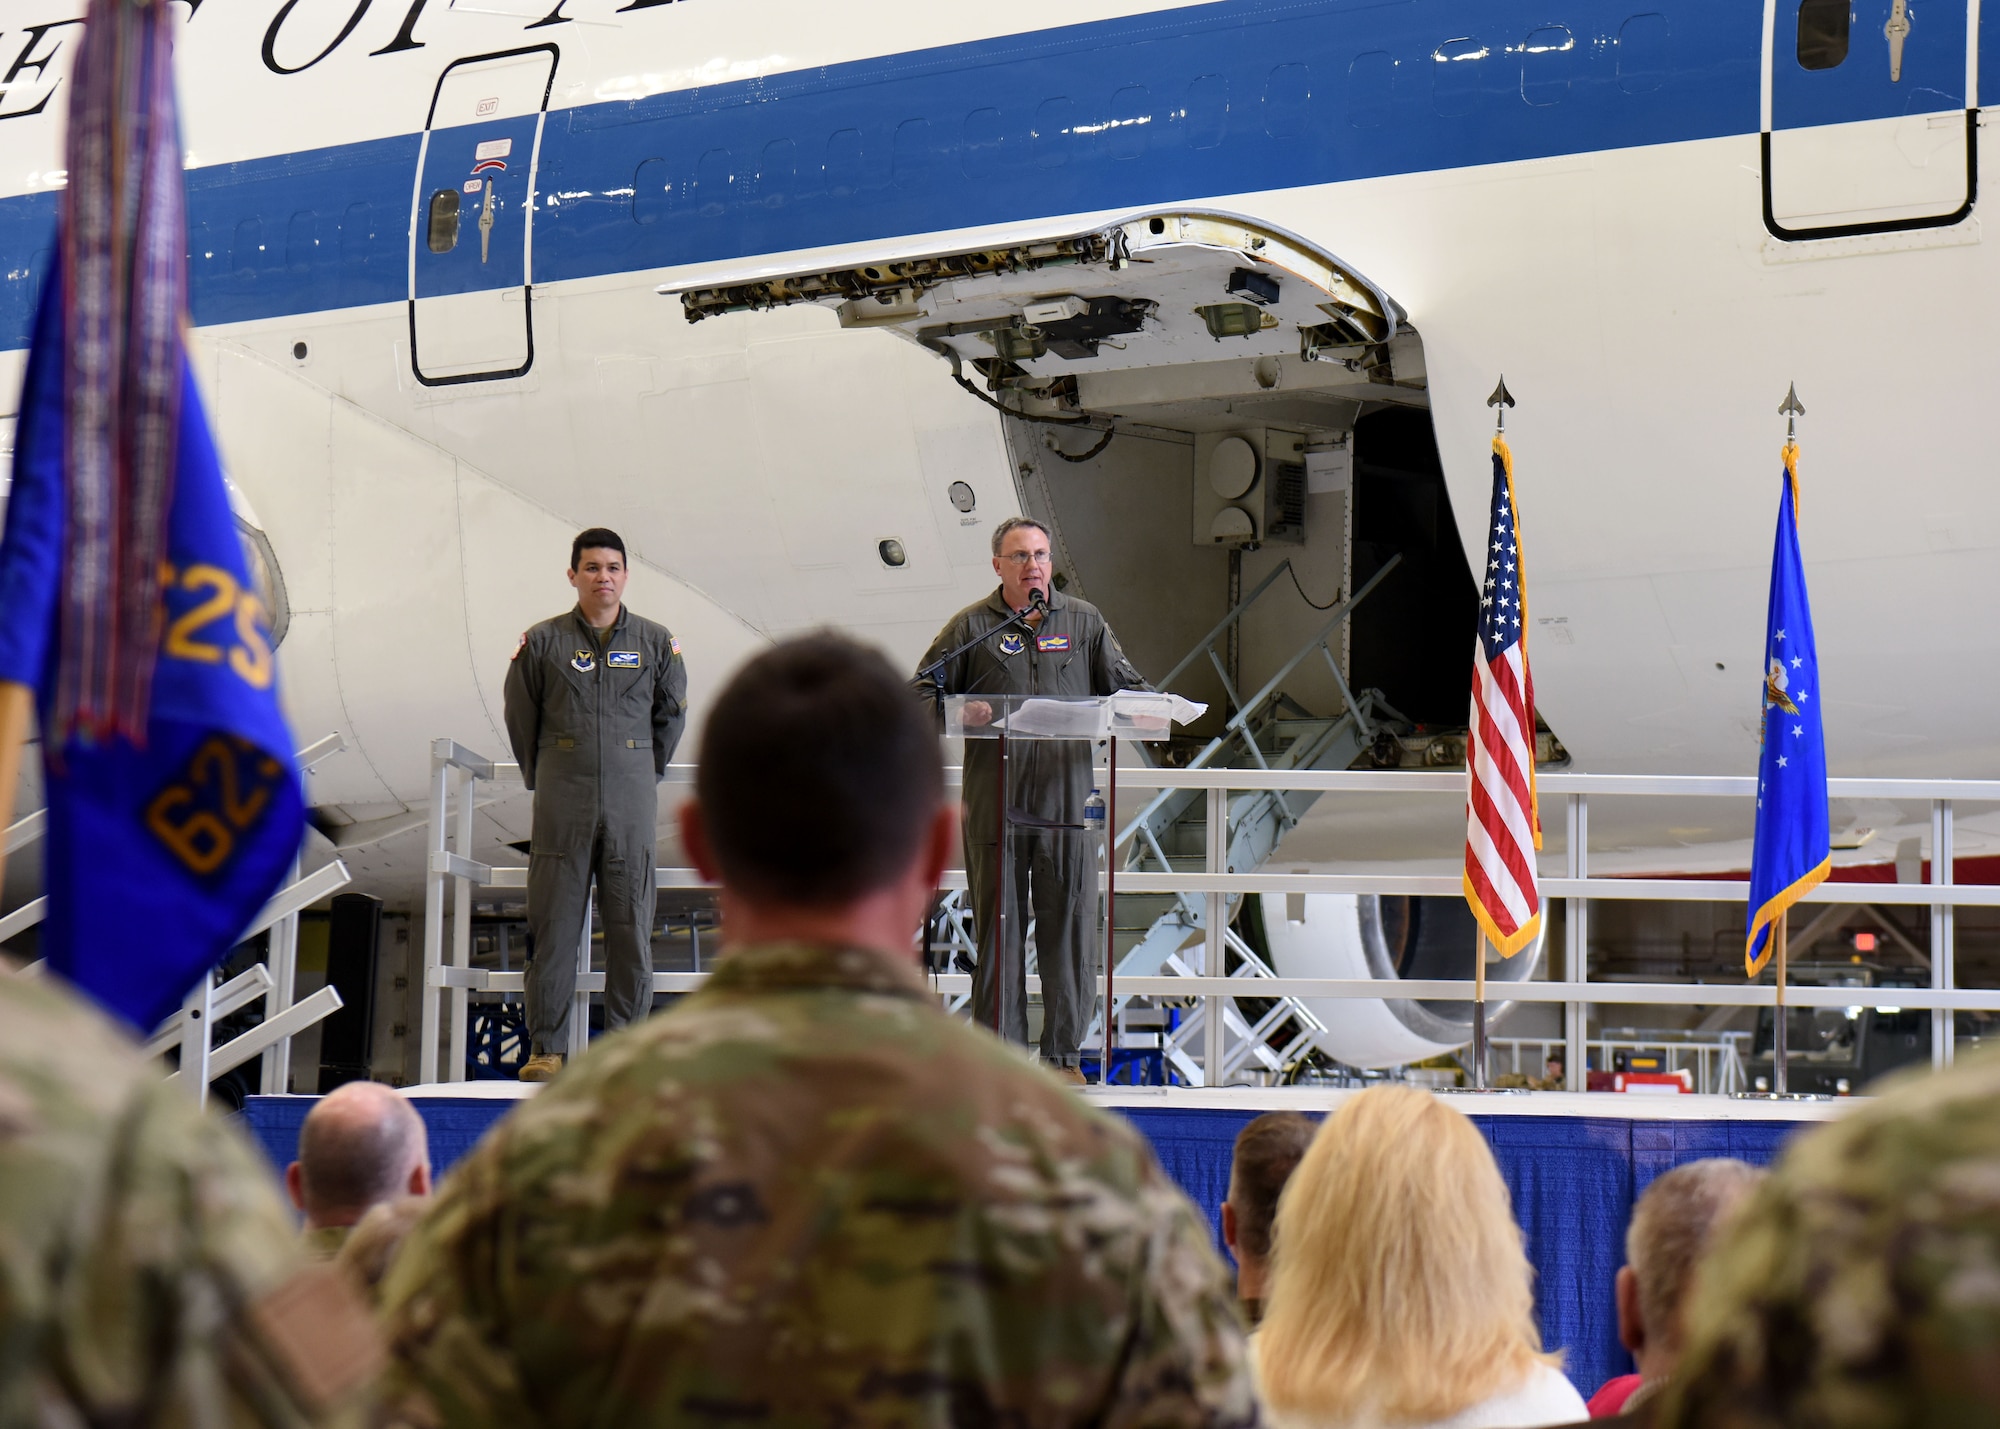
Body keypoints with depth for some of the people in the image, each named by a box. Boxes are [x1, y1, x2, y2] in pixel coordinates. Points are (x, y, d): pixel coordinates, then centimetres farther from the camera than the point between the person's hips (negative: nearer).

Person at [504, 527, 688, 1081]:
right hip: (562, 808, -1)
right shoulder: (542, 643, 2)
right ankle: (546, 1046, 3)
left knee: (631, 927, 1)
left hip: (632, 807, 1)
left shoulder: (656, 642, 6)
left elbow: (671, 714, 18)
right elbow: (521, 718, 12)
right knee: (554, 926, -1)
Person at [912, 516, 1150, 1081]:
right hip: (994, 807, -1)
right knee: (998, 932, 1)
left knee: (1069, 929, 1)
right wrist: (956, 710, -15)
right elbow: (922, 692, 6)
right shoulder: (971, 626, 7)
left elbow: (1123, 684, 15)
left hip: (1066, 803, 2)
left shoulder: (1083, 622, 13)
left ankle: (1062, 1056, 9)